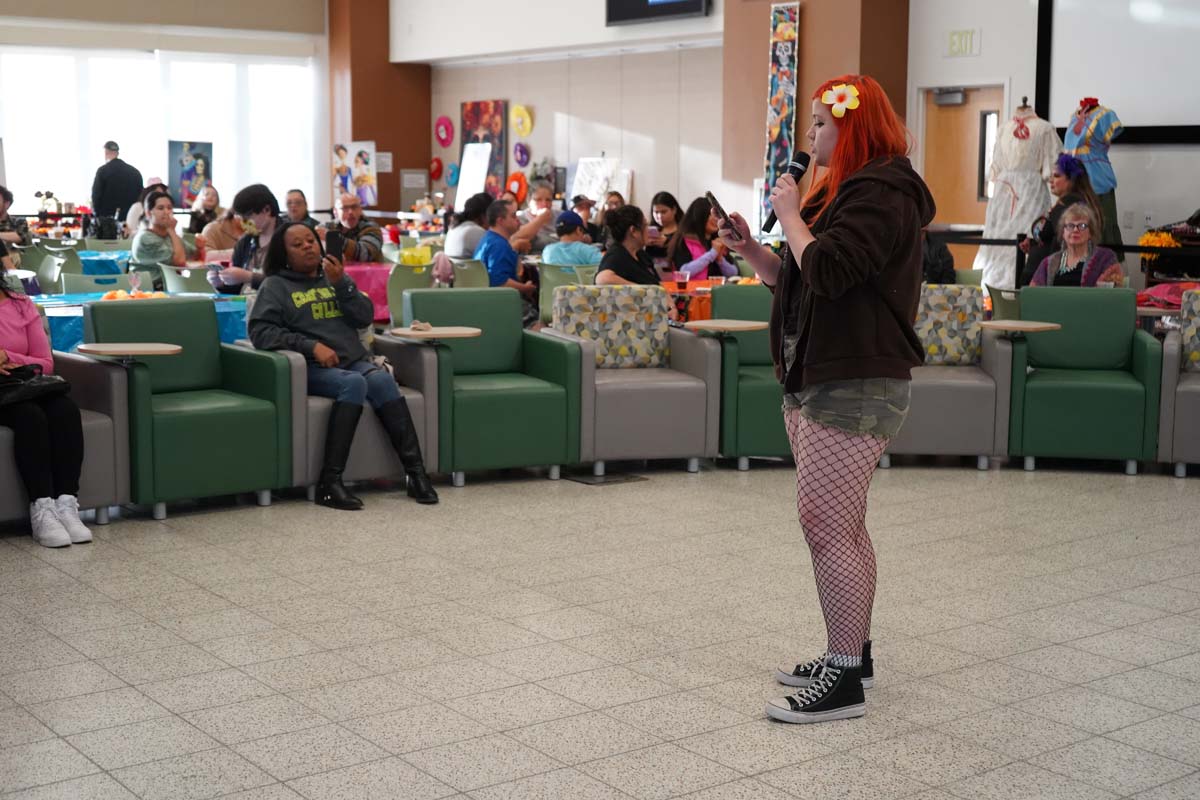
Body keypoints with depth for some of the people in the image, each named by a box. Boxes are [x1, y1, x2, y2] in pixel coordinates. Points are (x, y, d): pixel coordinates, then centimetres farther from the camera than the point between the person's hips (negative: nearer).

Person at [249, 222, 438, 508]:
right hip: (312, 368, -4)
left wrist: (341, 284, -5)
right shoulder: (275, 286, 9)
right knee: (353, 384, -34)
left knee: (382, 379, -29)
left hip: (354, 361, 4)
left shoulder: (334, 277, 21)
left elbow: (365, 317, 10)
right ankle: (329, 481, -37)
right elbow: (260, 331, -7)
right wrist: (312, 346, -16)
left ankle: (415, 470, -34)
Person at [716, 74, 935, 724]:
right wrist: (752, 250, 7)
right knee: (841, 523, 15)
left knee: (824, 522, -12)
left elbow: (826, 272, -25)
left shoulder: (880, 196, -14)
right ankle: (852, 655, 25)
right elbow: (797, 280, 23)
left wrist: (790, 216, -12)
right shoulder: (844, 191, 20)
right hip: (817, 380, 11)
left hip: (855, 385, -11)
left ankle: (845, 679, -6)